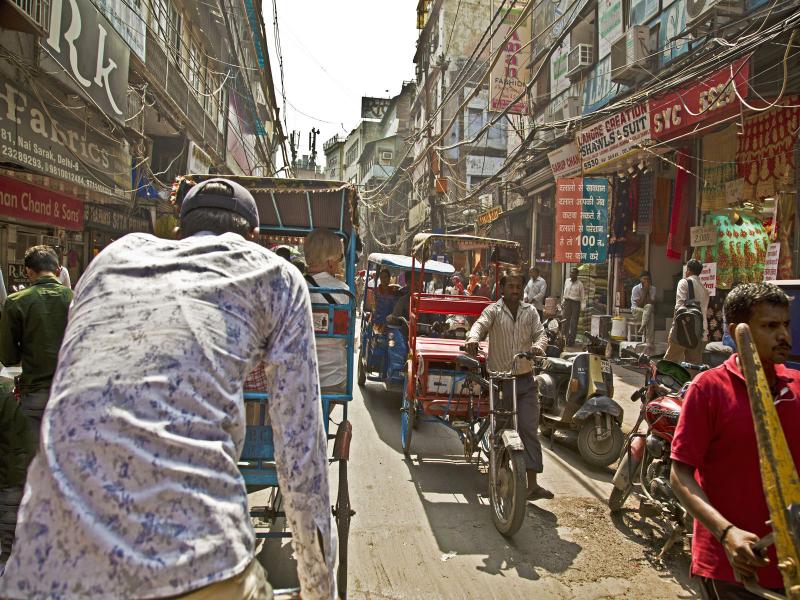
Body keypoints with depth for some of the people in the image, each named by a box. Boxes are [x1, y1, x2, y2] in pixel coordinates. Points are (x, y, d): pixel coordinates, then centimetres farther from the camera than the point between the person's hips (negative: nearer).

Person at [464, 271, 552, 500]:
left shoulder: (530, 311, 9)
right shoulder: (493, 310, -3)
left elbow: (540, 333, -1)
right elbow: (480, 324, -21)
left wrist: (538, 345, -25)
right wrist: (472, 338, -44)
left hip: (525, 380, 2)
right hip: (499, 380, -2)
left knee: (529, 429, -5)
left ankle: (532, 483, -4)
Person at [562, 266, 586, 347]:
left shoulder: (579, 284, -4)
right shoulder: (567, 281, 11)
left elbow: (582, 296, -4)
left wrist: (583, 306, -11)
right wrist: (563, 302, 18)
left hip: (575, 303, -4)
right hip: (567, 302, 5)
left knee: (573, 323, -2)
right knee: (566, 321, 4)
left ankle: (571, 340, 4)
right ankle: (565, 339, 12)